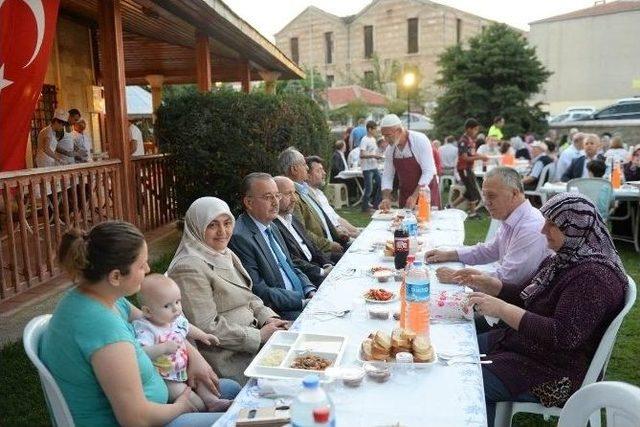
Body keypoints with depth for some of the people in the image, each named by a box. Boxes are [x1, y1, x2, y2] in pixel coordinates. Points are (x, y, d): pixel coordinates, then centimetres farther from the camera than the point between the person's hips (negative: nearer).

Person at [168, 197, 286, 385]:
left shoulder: (227, 255, 10)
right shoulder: (189, 268, -19)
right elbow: (206, 328, -21)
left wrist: (269, 318, -3)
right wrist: (259, 336, -17)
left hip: (252, 332, 9)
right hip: (226, 355, -9)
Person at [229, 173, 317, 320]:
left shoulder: (271, 227, 12)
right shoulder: (239, 237, -17)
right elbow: (258, 291, -19)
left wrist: (311, 291, 1)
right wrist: (303, 301, -18)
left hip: (302, 297, 8)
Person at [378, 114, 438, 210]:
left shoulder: (420, 140, -18)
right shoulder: (390, 149, -2)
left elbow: (428, 172, -22)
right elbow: (387, 175, 3)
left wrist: (415, 196, -27)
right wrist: (386, 198, -12)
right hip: (405, 195, 5)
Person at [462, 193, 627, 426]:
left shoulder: (594, 276, -24)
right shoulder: (563, 259, 5)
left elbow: (564, 336, -31)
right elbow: (527, 298, 17)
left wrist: (502, 309, -31)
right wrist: (488, 284, 0)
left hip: (555, 374, -9)